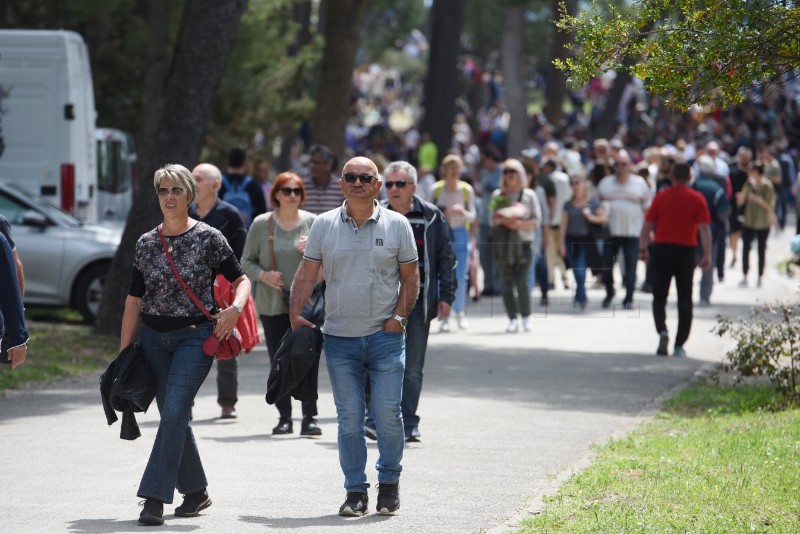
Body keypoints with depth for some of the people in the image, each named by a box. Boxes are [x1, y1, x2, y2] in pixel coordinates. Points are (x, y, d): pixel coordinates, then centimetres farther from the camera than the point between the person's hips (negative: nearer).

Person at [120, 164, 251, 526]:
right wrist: (124, 352, 5)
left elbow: (241, 280, 4)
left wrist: (235, 308, -17)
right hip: (153, 339, 4)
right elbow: (134, 301, 8)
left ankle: (155, 497, -17)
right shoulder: (146, 244, 6)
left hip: (195, 337, -4)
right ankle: (196, 492, 24)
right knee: (173, 416, 9)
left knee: (173, 412, -16)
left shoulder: (208, 238, -4)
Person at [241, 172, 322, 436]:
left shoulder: (312, 223, 4)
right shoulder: (261, 224, 4)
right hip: (272, 304, 1)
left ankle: (310, 417, -5)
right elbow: (246, 261, 9)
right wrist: (263, 274, -10)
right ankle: (284, 417, 12)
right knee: (278, 362, 3)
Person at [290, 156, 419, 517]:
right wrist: (295, 313, -5)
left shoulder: (396, 225, 3)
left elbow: (410, 277, 7)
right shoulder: (324, 225, 5)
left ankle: (389, 482, 15)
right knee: (349, 417, 1)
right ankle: (355, 491, 9)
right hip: (340, 338, 1)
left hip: (385, 336, -1)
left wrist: (399, 316, -4)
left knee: (387, 412, -4)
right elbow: (306, 274, 7)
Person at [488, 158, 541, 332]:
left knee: (521, 281, -12)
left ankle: (526, 317, 1)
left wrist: (519, 224, -13)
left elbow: (536, 220, 2)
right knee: (506, 282, -2)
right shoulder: (497, 195, 12)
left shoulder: (529, 195, 6)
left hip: (523, 242, -2)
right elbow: (492, 219, 10)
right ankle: (512, 318, 4)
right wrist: (504, 221, -11)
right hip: (502, 242, 2)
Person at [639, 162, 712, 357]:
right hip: (686, 251, 0)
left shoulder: (661, 197, 1)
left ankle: (662, 331, -19)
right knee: (684, 301, 8)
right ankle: (679, 346, 6)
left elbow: (647, 226, 1)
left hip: (662, 248, 0)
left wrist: (643, 248, 10)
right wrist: (707, 255, -6)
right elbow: (704, 228, -7)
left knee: (659, 297, 7)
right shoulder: (697, 199, -1)